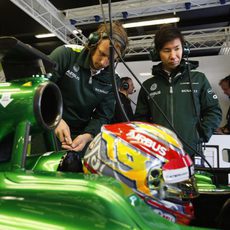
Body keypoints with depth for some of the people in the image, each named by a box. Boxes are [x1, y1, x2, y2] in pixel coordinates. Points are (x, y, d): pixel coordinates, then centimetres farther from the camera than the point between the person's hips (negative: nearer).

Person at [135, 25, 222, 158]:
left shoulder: (199, 79, 9)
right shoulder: (148, 85, 11)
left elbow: (214, 112, 9)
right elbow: (140, 118, 12)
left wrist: (200, 136, -5)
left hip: (191, 153, 0)